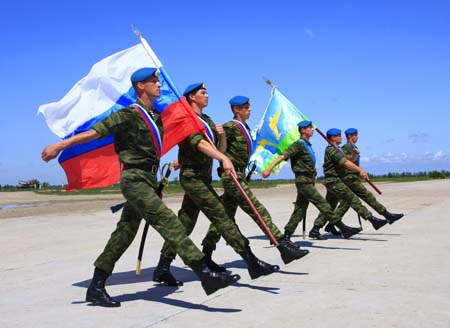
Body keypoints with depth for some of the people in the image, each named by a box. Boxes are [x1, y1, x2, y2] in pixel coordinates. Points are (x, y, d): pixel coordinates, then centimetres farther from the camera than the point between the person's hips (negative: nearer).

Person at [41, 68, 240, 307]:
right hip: (135, 179, -9)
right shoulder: (130, 114, -9)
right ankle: (205, 274, -20)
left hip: (147, 180, 9)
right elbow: (96, 131, -9)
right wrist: (59, 146, -9)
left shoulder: (155, 117, 17)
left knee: (124, 233, 10)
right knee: (168, 222, -16)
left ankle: (96, 288, 17)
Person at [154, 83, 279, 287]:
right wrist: (224, 159, -40)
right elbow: (199, 143, -26)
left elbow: (221, 149, 20)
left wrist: (222, 135, -2)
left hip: (202, 178, 9)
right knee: (221, 216, -13)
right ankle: (252, 263, -14)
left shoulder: (207, 120, 20)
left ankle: (162, 269, 14)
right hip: (192, 176, -9)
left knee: (185, 223, 9)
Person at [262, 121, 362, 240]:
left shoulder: (307, 145, 19)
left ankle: (286, 237, 10)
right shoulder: (298, 145, -10)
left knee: (300, 210, 8)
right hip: (304, 181, -10)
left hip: (308, 182, 10)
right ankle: (343, 228, -8)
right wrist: (269, 169, -28)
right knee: (323, 204, -9)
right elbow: (283, 156, -19)